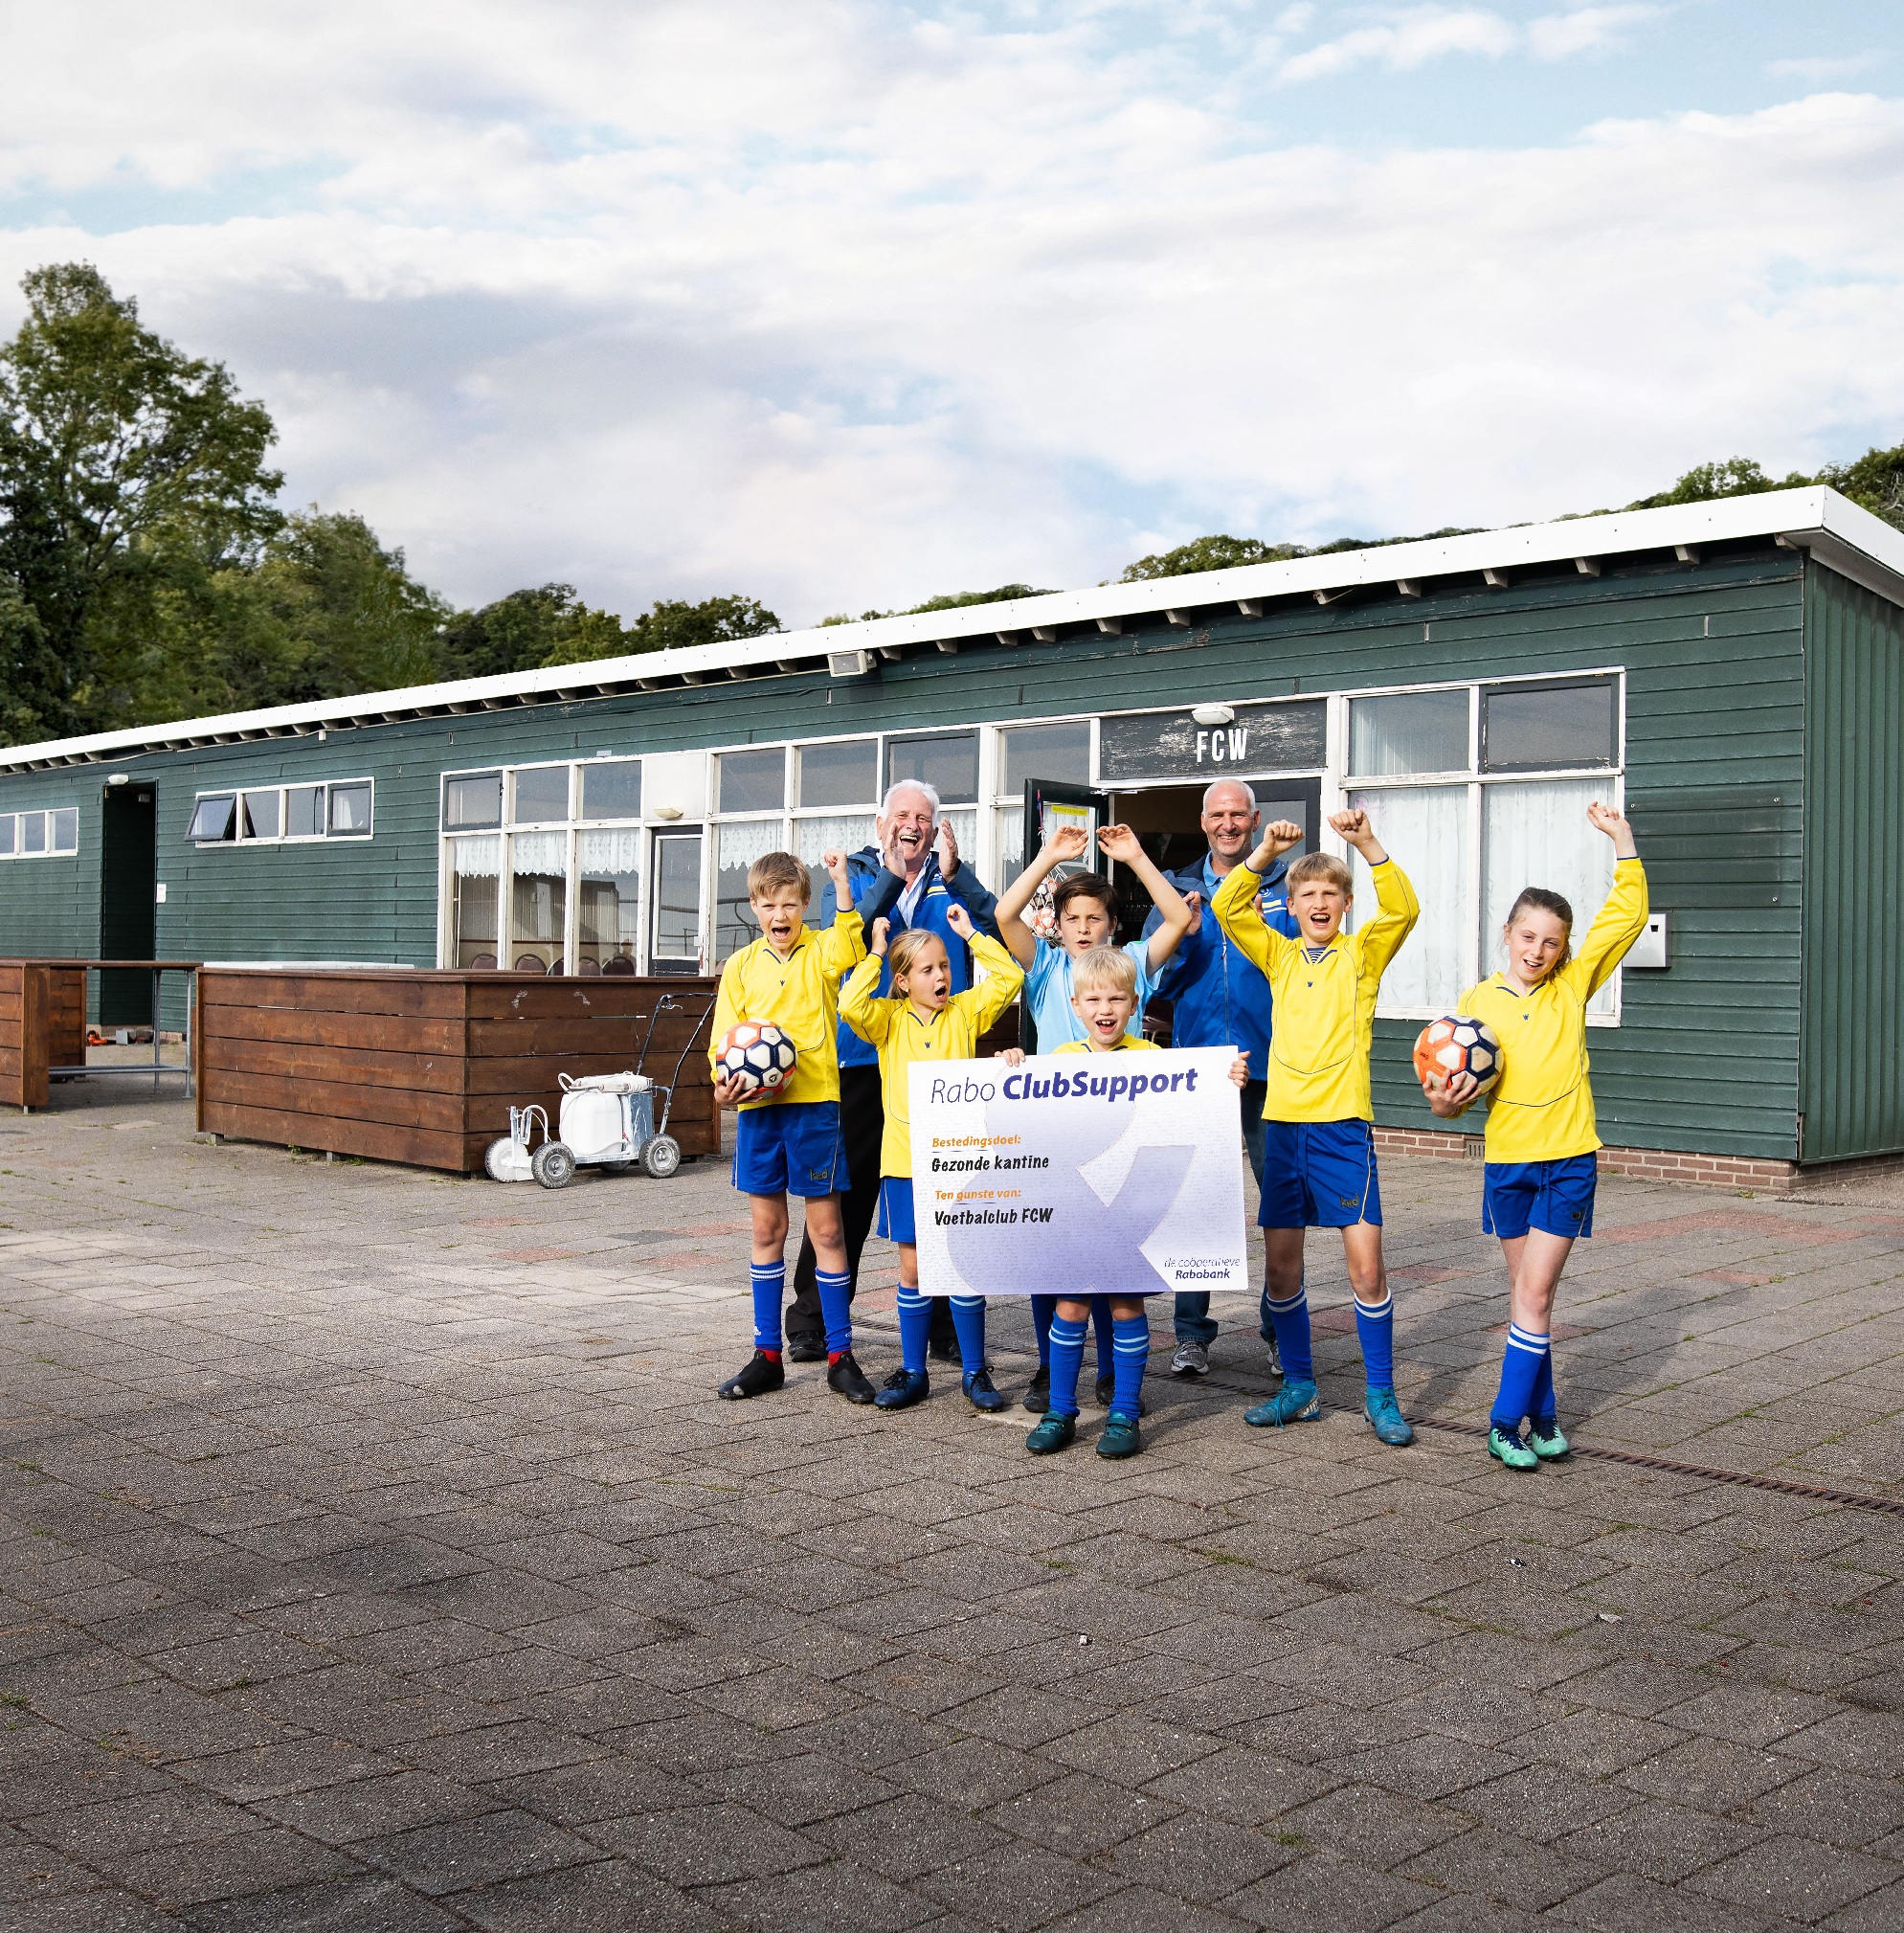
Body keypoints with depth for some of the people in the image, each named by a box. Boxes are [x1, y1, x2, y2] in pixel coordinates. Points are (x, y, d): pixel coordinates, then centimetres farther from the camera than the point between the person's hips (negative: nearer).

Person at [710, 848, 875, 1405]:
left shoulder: (820, 951, 1)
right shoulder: (741, 966, 10)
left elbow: (847, 946, -22)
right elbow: (726, 1035, 10)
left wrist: (842, 884, -31)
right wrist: (723, 1082, -8)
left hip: (814, 1102, -3)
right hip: (757, 1107, 3)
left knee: (826, 1227, 1)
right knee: (767, 1228, 10)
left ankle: (840, 1355, 10)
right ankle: (767, 1354, 18)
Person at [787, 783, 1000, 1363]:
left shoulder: (953, 879, 9)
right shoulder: (853, 875, 8)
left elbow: (1000, 932, -9)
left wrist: (953, 874, -18)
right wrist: (890, 878, -18)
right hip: (863, 1058, 0)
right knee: (844, 1195, 4)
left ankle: (947, 1326, 15)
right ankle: (811, 1322, 14)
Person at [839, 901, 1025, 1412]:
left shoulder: (966, 1010, 5)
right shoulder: (889, 1018, 3)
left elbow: (1010, 976, -5)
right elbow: (851, 1006, -17)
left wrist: (970, 934, -2)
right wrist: (875, 954, -8)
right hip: (905, 1159, 0)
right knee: (913, 1267, 8)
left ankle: (974, 1372, 14)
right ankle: (913, 1372, 19)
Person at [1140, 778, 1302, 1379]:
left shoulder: (1285, 886, 6)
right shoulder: (1178, 890, 11)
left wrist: (1265, 932, -16)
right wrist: (1183, 936, -9)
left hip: (1270, 1066, -1)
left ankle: (1280, 1327, 19)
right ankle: (1192, 1332, 14)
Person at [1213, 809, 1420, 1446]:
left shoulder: (1363, 953, 4)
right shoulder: (1280, 956, 11)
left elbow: (1402, 910, -14)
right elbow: (1227, 909, 0)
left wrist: (1369, 845, -23)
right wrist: (1264, 852, -10)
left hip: (1343, 1124, -3)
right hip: (1283, 1122, 3)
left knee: (1366, 1264, -7)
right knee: (1280, 1262, 7)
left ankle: (1380, 1396, 7)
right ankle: (1299, 1387, 22)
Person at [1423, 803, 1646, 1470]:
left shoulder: (1573, 985, 0)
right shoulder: (1477, 1001, 0)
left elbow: (1626, 915, -3)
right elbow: (1464, 1087, 6)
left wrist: (1623, 842, -10)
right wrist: (1445, 1102, -16)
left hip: (1570, 1162, -1)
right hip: (1508, 1162, 2)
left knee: (1535, 1291, -5)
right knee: (1526, 1291, 10)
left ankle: (1507, 1421, 1)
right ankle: (1542, 1412, 21)